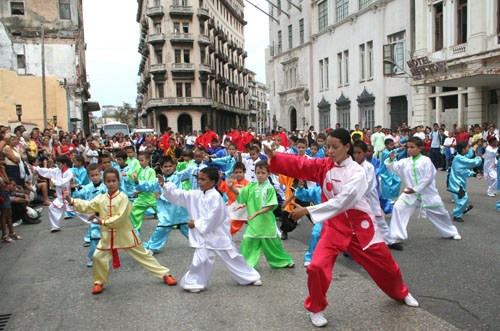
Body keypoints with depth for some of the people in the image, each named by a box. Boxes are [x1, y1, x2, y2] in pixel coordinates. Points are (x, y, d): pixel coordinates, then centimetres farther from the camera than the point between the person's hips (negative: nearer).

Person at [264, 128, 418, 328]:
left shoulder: (357, 172, -17)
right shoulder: (325, 165, -3)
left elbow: (341, 202, -28)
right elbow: (299, 165, -15)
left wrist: (307, 211, -32)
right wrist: (274, 157, -31)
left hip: (358, 224, -1)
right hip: (334, 225, 2)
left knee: (384, 263, 14)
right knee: (317, 266, -16)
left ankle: (401, 293, 48)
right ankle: (316, 309, 10)